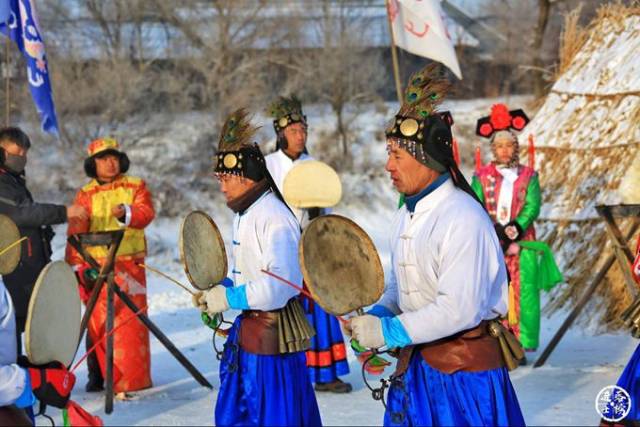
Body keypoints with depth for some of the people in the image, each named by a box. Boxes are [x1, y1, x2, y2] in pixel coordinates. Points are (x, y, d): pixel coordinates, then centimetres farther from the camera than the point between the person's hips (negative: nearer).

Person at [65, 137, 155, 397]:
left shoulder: (136, 186, 8)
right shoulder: (85, 195, 9)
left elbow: (146, 213, -10)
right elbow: (76, 233, 2)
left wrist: (126, 212, -31)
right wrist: (78, 266, -9)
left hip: (130, 266, -1)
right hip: (96, 267, 1)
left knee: (131, 322, -2)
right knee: (98, 323, 2)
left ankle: (132, 378, 5)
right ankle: (97, 376, 13)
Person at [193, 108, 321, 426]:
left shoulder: (274, 218, -19)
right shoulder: (245, 214, 13)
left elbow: (278, 287, -28)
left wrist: (227, 298, -20)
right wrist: (217, 293, 6)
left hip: (273, 330, -10)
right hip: (249, 329, 10)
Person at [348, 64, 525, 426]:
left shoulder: (463, 218, -20)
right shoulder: (407, 216, 9)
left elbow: (460, 309, -26)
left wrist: (388, 332, -21)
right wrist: (378, 316, -1)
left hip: (463, 369, -8)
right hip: (416, 364, 8)